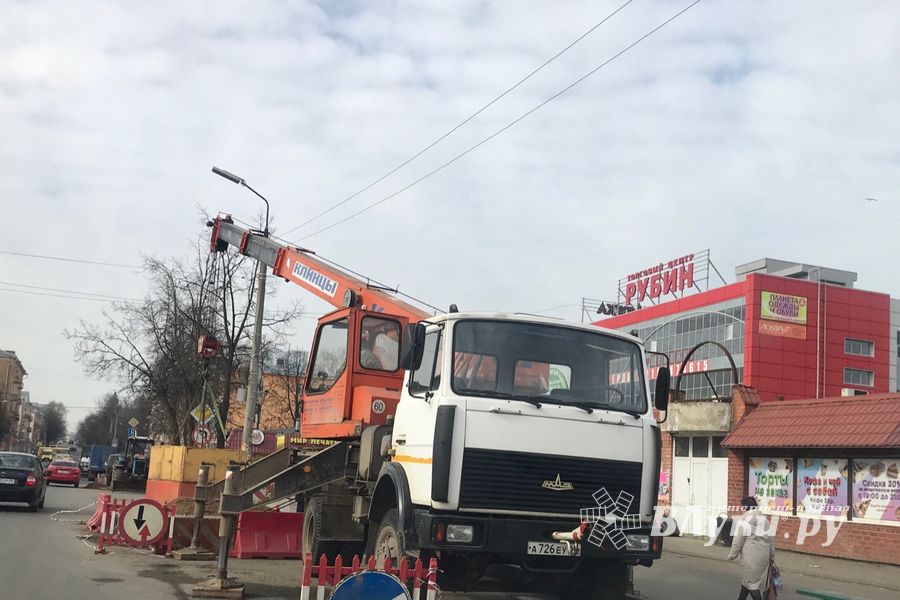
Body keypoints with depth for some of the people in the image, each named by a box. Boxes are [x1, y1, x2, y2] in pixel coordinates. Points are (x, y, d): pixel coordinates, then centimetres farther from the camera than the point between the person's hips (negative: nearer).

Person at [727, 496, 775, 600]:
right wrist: (772, 556, 21)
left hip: (750, 556, -7)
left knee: (751, 582, 2)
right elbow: (771, 539, 13)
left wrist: (732, 555, 1)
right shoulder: (764, 520, 11)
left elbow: (738, 541, -11)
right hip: (763, 555, 7)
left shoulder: (743, 521, -10)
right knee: (747, 578, 20)